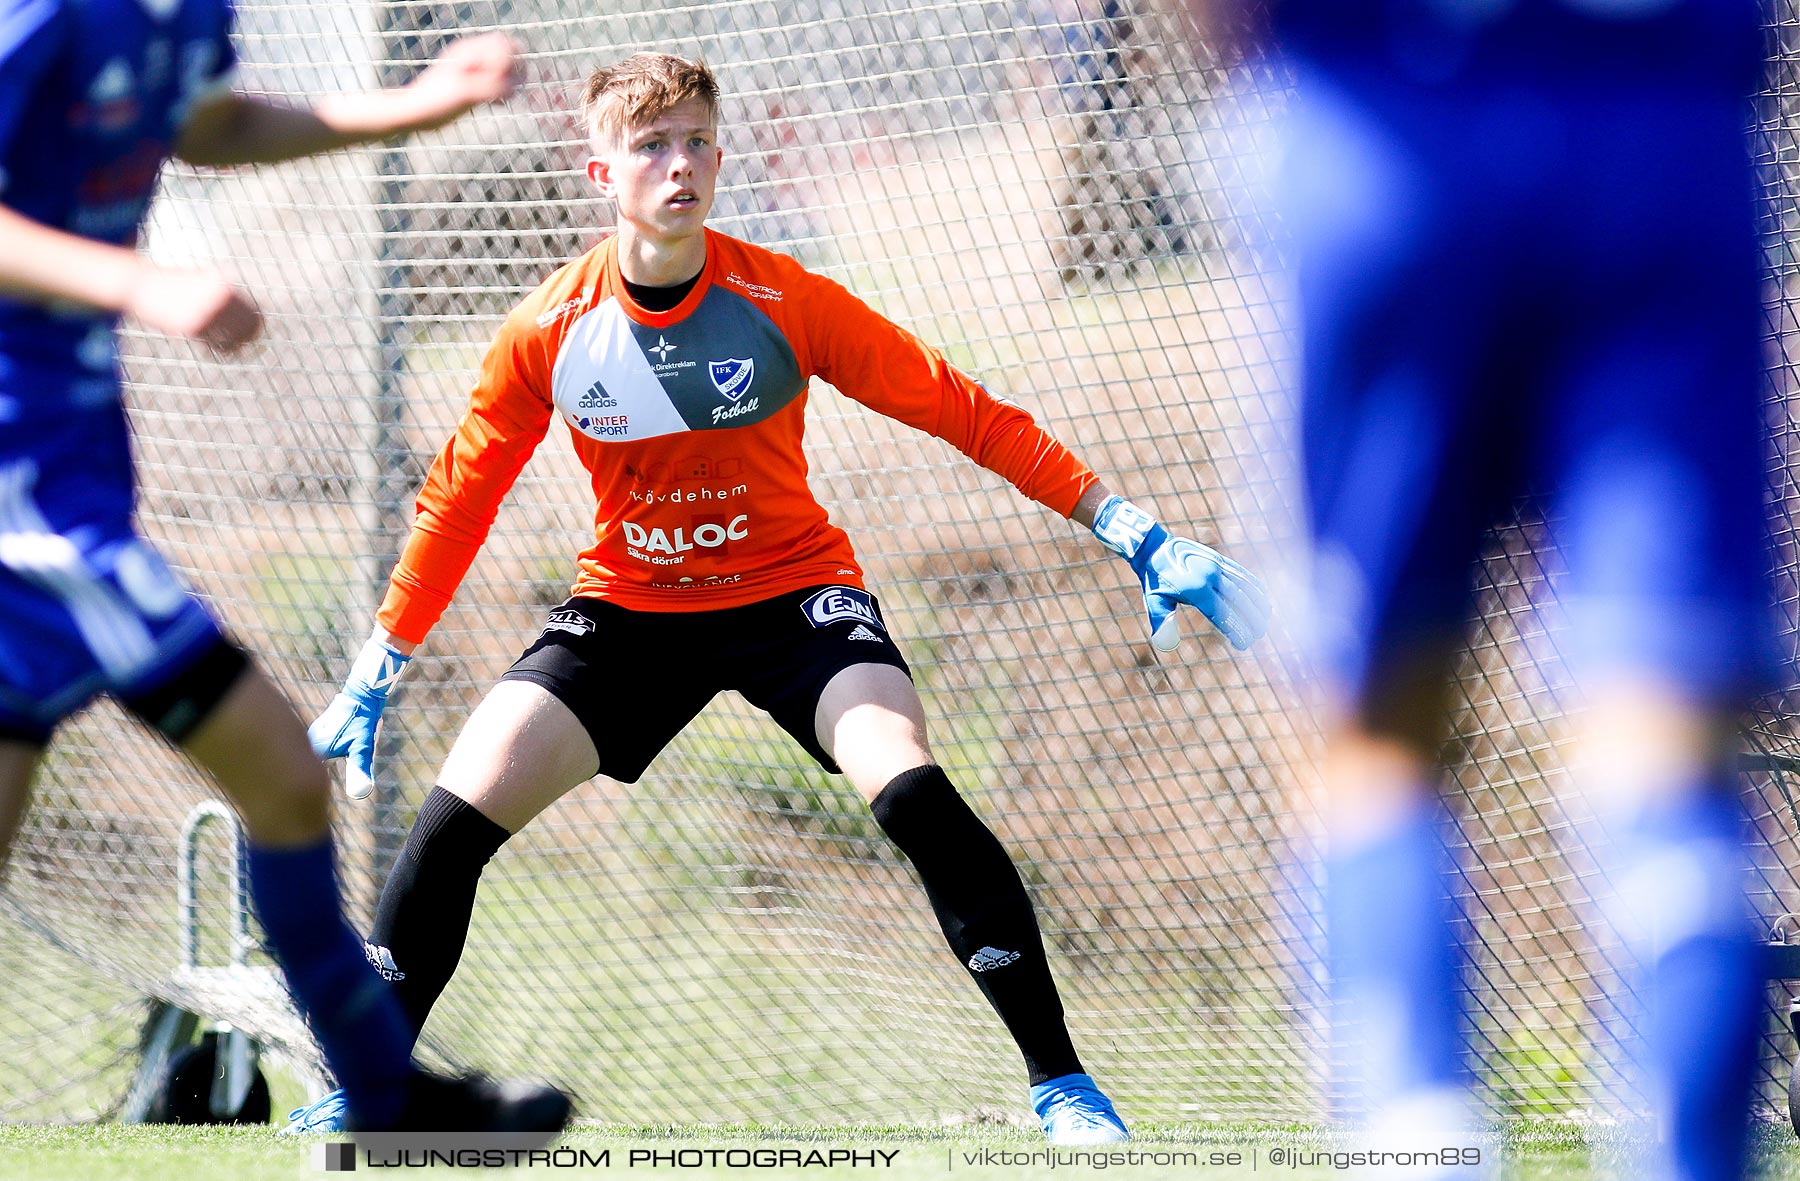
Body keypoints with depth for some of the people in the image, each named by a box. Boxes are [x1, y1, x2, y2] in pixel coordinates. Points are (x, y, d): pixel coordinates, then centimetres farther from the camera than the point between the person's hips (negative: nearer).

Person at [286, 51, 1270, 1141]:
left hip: (792, 591, -2)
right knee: (454, 822, -13)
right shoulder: (548, 332, -10)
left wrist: (1127, 528, -15)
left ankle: (1060, 1082, -19)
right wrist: (376, 674, 6)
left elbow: (959, 410, -11)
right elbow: (459, 497, 3)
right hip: (626, 605, 2)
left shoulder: (784, 302, -16)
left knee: (913, 792, -28)